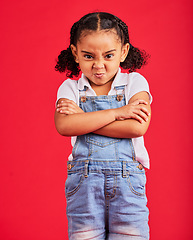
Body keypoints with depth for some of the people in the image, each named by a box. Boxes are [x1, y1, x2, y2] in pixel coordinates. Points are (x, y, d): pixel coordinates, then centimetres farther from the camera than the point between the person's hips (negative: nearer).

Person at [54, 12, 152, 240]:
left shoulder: (135, 82, 4)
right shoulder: (70, 88, 6)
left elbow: (137, 127, -12)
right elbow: (64, 125, -14)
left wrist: (83, 117, -9)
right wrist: (117, 112, -14)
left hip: (127, 179, -1)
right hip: (84, 180, 1)